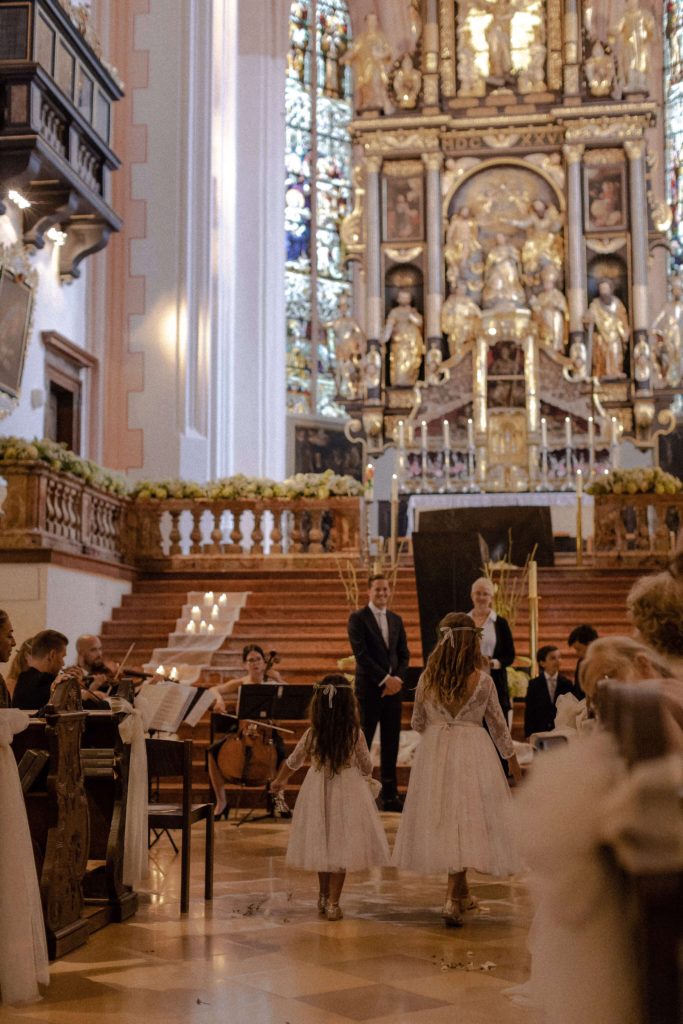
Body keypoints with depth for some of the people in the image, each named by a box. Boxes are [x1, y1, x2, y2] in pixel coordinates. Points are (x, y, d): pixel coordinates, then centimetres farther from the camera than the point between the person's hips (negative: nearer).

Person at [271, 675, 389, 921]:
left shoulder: (311, 735, -8)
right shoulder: (356, 734, -13)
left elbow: (292, 762, 7)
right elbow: (366, 767, 0)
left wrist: (279, 781, 26)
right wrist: (365, 778, 24)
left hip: (318, 790, 2)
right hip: (348, 794, -2)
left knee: (322, 844, 17)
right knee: (341, 846, 6)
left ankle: (324, 897, 31)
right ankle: (333, 903, 5)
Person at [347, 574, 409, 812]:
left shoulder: (396, 620, 14)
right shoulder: (358, 618, -5)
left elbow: (404, 654, 12)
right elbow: (361, 654, -13)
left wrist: (397, 678, -6)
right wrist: (385, 679, -15)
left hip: (393, 687, 5)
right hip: (369, 688, -5)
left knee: (391, 745, 7)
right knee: (363, 742, -2)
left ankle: (390, 796, 14)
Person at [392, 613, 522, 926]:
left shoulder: (427, 679, -3)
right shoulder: (482, 681, -8)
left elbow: (417, 723, 7)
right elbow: (498, 726, 1)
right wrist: (513, 762, 14)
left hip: (434, 751, 3)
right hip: (473, 753, -3)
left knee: (443, 819, 14)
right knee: (467, 821, 1)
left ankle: (460, 892, 28)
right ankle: (452, 897, -8)